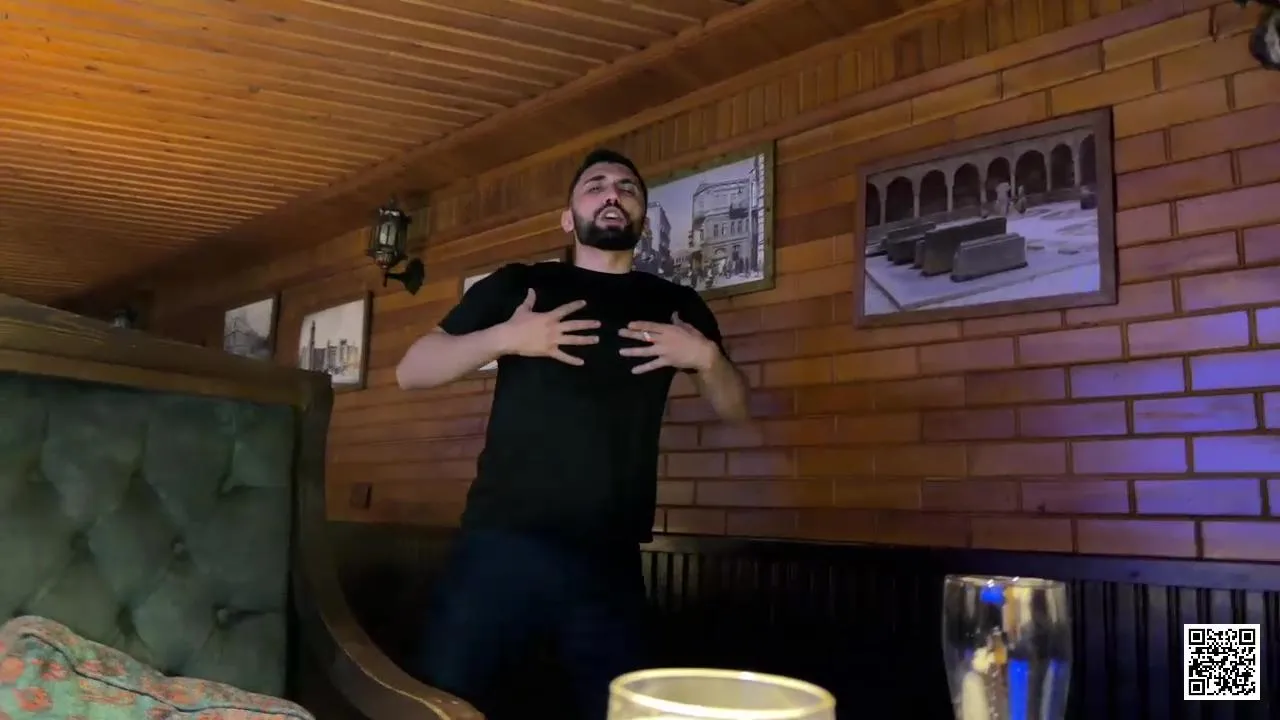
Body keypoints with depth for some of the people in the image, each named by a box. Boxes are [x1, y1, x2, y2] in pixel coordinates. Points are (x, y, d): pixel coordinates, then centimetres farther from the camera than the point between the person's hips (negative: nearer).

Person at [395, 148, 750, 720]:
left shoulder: (677, 306, 13)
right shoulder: (516, 285, 7)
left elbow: (734, 408, 15)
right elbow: (411, 371, 4)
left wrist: (707, 357, -6)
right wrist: (505, 338, -12)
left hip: (610, 559, 2)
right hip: (502, 542, -1)